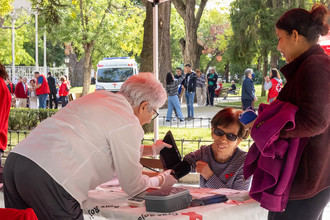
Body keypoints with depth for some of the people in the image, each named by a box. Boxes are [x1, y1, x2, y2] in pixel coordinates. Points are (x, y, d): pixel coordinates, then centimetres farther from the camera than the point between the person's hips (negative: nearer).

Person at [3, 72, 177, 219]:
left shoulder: (97, 97, 21)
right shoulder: (128, 123, -4)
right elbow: (132, 187, 6)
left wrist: (149, 150, 49)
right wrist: (160, 180, 27)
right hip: (49, 179, -9)